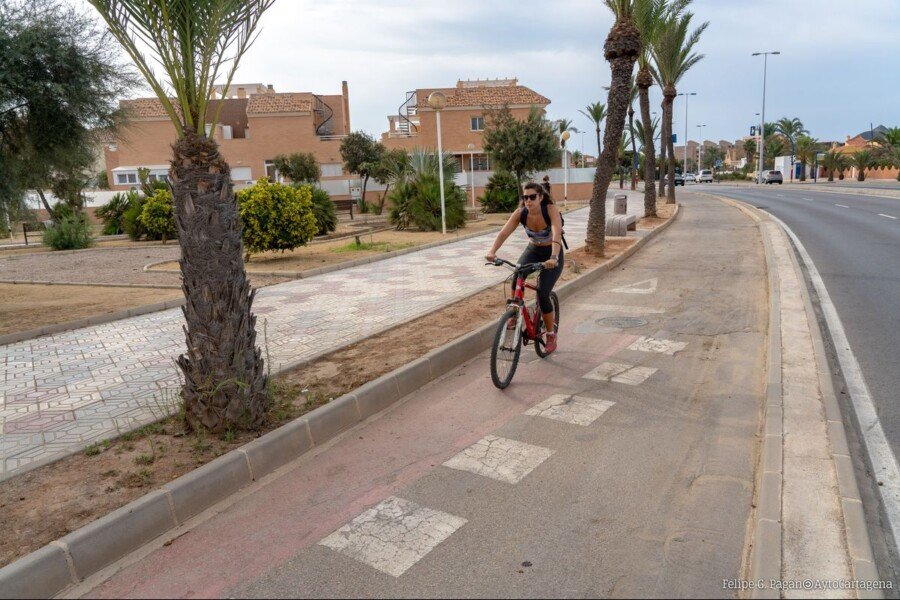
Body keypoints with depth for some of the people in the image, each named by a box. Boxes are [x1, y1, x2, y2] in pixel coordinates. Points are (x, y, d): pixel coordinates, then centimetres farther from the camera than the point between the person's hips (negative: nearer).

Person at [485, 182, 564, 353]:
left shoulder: (551, 210, -26)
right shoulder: (520, 213, -16)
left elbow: (557, 234, -40)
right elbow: (503, 233, -25)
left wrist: (553, 258, -57)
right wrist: (492, 252, -43)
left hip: (552, 255, -3)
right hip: (533, 251, 3)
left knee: (542, 295, -15)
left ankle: (551, 335, 8)